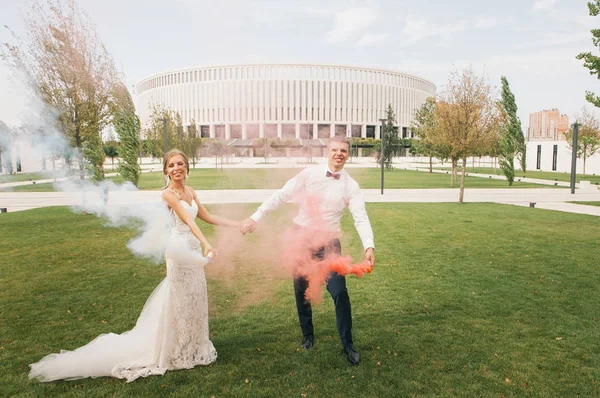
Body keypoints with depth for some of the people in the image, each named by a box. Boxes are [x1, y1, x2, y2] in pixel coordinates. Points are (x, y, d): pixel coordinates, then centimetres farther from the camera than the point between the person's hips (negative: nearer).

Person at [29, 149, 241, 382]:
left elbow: (207, 217, 13)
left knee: (195, 298, 15)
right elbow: (188, 220, -27)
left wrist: (237, 224, 12)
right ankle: (176, 351, 22)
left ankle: (190, 347, 33)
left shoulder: (190, 191, 8)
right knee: (178, 300, 4)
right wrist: (206, 243, -38)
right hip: (180, 249, -7)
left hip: (194, 249, 7)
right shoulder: (168, 194, -15)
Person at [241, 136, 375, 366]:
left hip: (328, 243, -1)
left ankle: (348, 345, 14)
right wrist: (255, 217, -11)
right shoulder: (309, 174, -5)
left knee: (339, 293, -7)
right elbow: (281, 196, -6)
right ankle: (307, 335, 37)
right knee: (301, 292, 13)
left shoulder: (350, 186, -5)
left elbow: (361, 218, -15)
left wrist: (369, 246, -32)